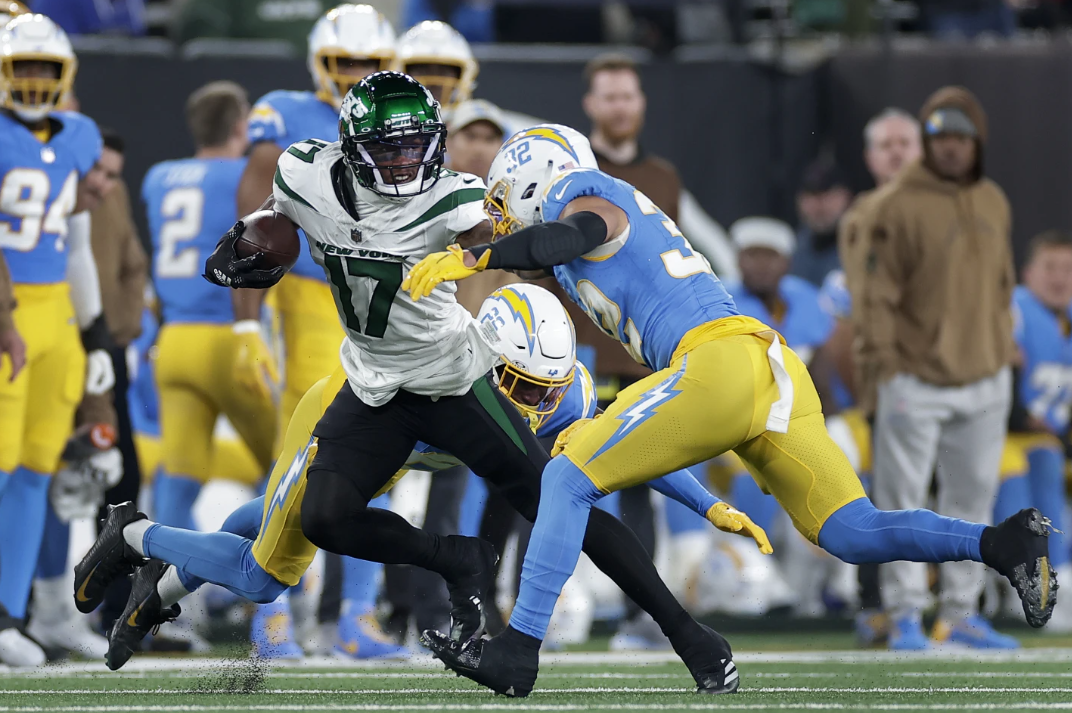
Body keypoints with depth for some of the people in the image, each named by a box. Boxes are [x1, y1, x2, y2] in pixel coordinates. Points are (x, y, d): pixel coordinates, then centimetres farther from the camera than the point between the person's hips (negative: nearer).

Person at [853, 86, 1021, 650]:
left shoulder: (993, 203, 11)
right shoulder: (898, 205, -9)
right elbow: (877, 292, -10)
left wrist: (1005, 349, 16)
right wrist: (878, 362, -15)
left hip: (984, 381, 6)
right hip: (916, 380, -6)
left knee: (973, 498, 10)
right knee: (902, 498, -4)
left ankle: (961, 613, 17)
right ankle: (905, 613, 1)